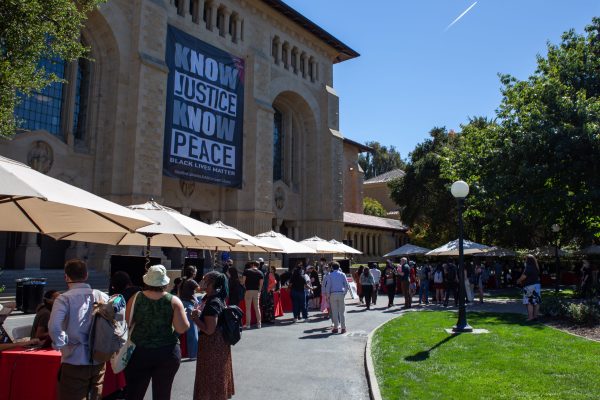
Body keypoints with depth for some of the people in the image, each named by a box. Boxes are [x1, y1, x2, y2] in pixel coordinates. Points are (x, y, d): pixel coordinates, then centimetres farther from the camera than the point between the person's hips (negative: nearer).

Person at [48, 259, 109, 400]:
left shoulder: (64, 299, -9)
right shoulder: (103, 296, 2)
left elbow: (54, 327, -23)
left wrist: (61, 344, -6)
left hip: (74, 361, -4)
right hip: (99, 362, 4)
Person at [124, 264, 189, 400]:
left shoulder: (136, 298, -4)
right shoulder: (173, 301, -7)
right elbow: (183, 328, -11)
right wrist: (183, 315, 8)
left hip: (139, 352, 1)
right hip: (167, 353, -1)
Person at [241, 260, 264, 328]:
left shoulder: (247, 271, -2)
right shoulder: (260, 273, 5)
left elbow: (243, 281, -7)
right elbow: (261, 284, 1)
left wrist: (245, 287, 10)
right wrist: (259, 291, 11)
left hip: (248, 291, -3)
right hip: (256, 291, 3)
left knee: (248, 308, 2)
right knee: (257, 308, 10)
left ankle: (248, 324, 3)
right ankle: (258, 324, 13)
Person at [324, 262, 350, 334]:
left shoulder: (330, 275, 0)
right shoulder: (342, 274, 3)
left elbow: (328, 286, -1)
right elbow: (347, 285, 1)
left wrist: (328, 296, 5)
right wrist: (345, 293, 11)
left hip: (333, 294, -1)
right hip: (341, 293, 1)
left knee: (334, 312, 5)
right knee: (342, 311, 5)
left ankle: (336, 328, 6)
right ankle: (343, 328, 5)